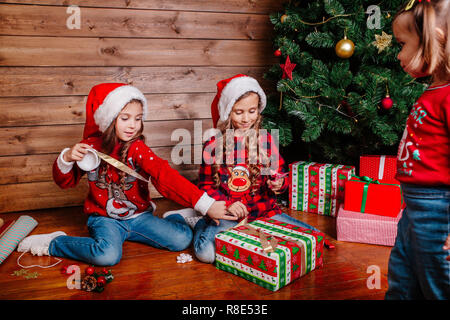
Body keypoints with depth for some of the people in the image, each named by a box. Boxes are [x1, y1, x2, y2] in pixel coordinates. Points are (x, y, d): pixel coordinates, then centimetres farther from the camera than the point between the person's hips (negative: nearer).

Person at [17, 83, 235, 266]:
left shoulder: (137, 148, -9)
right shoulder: (92, 145, -4)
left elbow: (165, 175, -23)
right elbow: (65, 182, 6)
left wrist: (206, 204, -36)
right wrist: (66, 158, -18)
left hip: (139, 215, 1)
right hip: (104, 218, -1)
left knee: (183, 239, -14)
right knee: (107, 255, -34)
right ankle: (53, 243, -9)